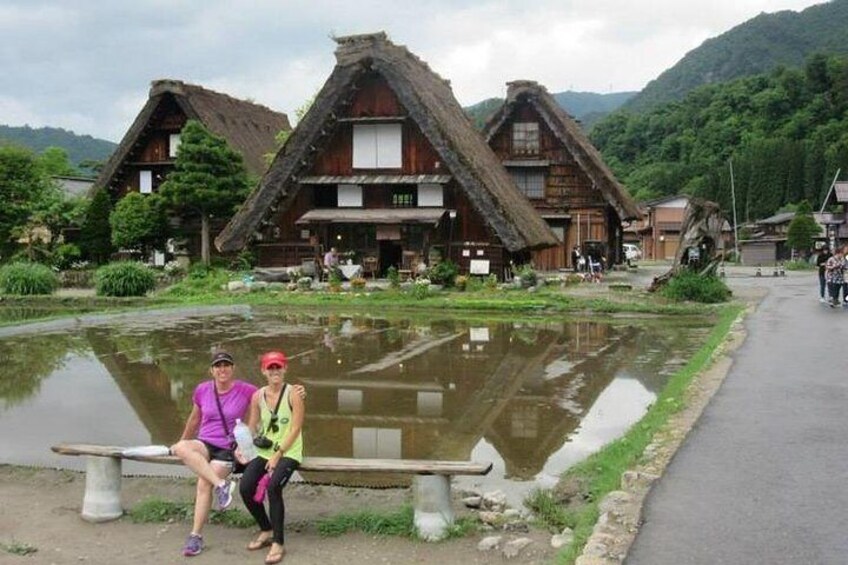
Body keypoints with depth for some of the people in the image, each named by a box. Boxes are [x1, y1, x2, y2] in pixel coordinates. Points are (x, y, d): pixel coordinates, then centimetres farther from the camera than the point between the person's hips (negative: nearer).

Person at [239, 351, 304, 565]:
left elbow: (295, 429, -12)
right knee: (245, 487, -16)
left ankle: (278, 542, -14)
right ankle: (266, 531, 10)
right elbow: (251, 427, 11)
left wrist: (277, 455, -17)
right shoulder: (258, 396, 4)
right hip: (264, 450, 5)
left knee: (273, 486, -29)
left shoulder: (293, 394, -9)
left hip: (288, 451, -5)